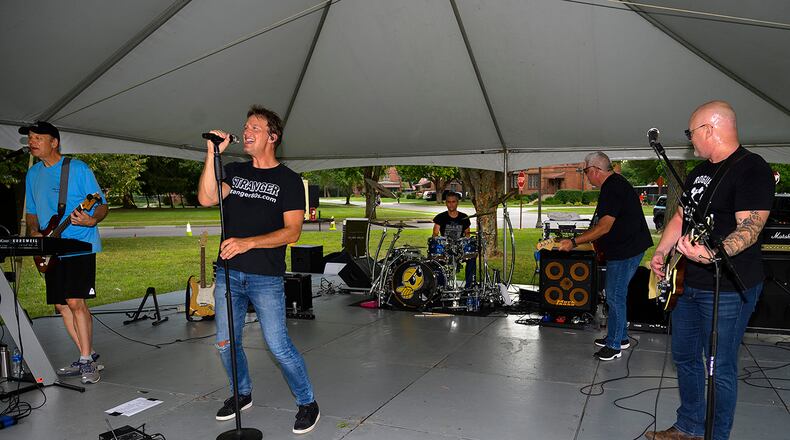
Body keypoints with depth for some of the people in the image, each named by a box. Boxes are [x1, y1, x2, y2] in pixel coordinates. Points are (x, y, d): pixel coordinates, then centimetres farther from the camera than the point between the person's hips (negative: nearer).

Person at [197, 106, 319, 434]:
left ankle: (307, 403, 12)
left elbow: (292, 232, -10)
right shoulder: (234, 171, 11)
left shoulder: (289, 180, -2)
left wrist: (248, 243, -22)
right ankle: (242, 394, 37)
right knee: (225, 343, 14)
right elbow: (206, 199, -8)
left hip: (266, 277, -5)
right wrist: (212, 154, -13)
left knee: (278, 346, -6)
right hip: (228, 272, 5)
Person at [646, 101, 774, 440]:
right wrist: (661, 252, 10)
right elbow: (681, 216, 21)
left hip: (728, 288, -9)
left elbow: (750, 227, -26)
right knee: (684, 356, 18)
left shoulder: (752, 169, -15)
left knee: (720, 368, 1)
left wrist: (713, 252, -43)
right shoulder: (700, 171, 13)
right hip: (687, 283, 9)